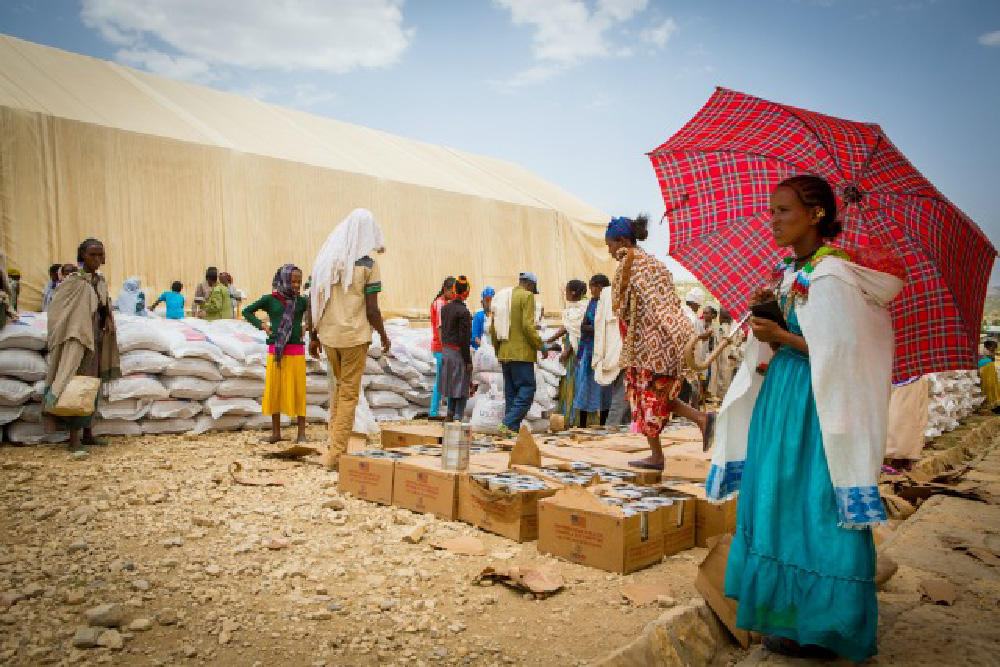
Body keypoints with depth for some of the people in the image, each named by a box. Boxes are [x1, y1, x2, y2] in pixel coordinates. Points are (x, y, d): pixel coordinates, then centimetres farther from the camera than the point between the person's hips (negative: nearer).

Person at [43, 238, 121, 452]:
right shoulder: (73, 282, -11)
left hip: (95, 339, 7)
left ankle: (88, 434, 21)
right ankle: (74, 438, -2)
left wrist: (108, 319, 3)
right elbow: (55, 308, -12)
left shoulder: (101, 281, 9)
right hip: (77, 338, -7)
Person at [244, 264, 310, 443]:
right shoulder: (270, 299, 4)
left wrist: (307, 327, -8)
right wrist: (261, 324, 1)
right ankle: (276, 432, 18)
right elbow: (247, 311, 14)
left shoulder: (302, 301, 3)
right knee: (274, 390, 6)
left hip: (296, 350, -1)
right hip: (275, 351, 1)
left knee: (298, 390, 1)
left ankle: (301, 433, 9)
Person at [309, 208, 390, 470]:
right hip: (355, 335, -5)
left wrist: (313, 337, 14)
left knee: (339, 386, 25)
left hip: (328, 335, 5)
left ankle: (336, 442, 25)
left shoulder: (325, 259, 5)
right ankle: (336, 454, 8)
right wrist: (384, 337, 4)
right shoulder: (368, 264, -9)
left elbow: (313, 303, 5)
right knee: (349, 394, 5)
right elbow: (372, 310, -11)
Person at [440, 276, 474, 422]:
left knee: (453, 384, 17)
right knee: (462, 387, 0)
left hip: (446, 351, 8)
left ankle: (450, 415, 19)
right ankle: (458, 418, 1)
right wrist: (468, 361, -14)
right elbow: (464, 338, -19)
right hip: (459, 353, -8)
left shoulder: (445, 308, 7)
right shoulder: (463, 311, -18)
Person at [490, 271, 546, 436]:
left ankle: (513, 429, 12)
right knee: (527, 389, -5)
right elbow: (528, 325, -17)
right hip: (522, 353, -8)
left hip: (504, 354, 8)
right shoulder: (527, 296, -6)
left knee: (511, 392, 12)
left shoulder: (502, 297, 17)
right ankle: (509, 424, -15)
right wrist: (541, 346, -9)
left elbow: (492, 329, 17)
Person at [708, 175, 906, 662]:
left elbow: (841, 348, -19)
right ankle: (786, 606, 30)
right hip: (779, 395, 9)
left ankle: (819, 627, 13)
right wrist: (766, 311, 0)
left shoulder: (831, 273, -14)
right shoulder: (788, 271, 12)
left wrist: (783, 338, -16)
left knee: (811, 507, -2)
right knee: (776, 500, 14)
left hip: (814, 404, -9)